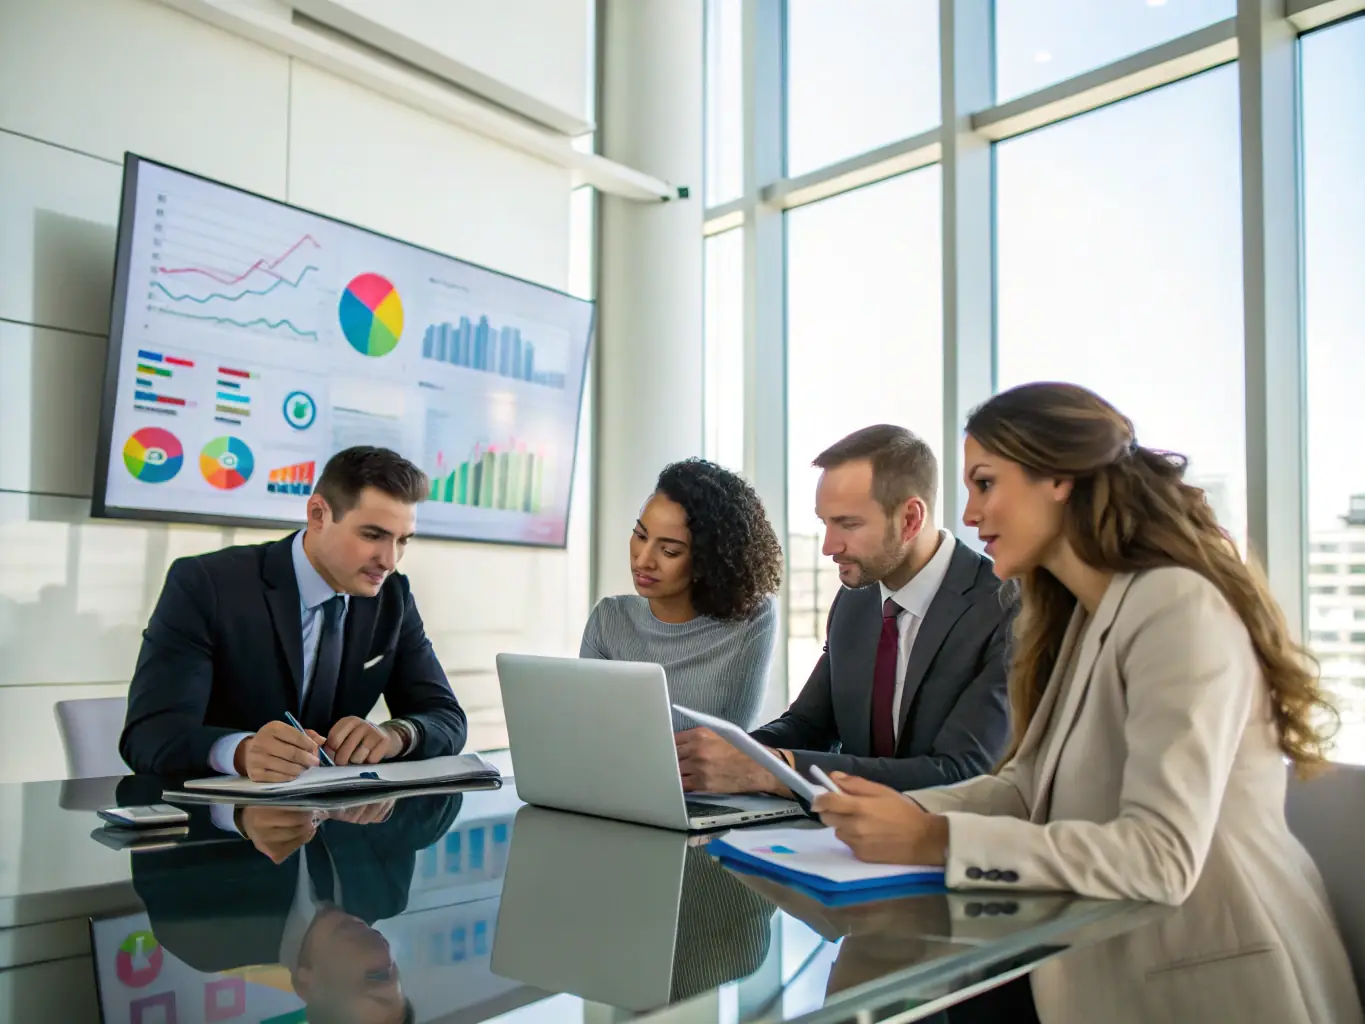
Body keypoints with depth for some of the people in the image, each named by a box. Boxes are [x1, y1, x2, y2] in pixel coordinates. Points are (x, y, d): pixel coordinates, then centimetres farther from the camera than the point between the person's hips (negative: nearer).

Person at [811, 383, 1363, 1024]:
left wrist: (936, 841, -29)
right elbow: (1029, 785, 7)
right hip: (1112, 959, 7)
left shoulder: (1177, 607, -19)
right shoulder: (1084, 614, 11)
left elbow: (1161, 857, -27)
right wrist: (903, 811, -9)